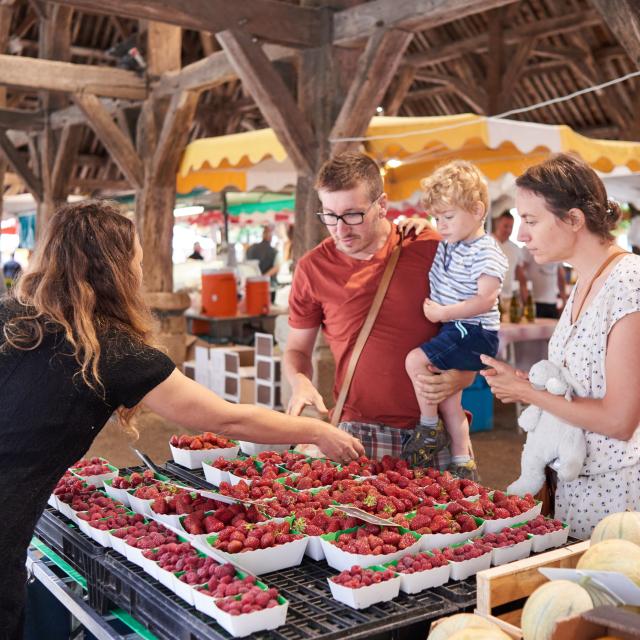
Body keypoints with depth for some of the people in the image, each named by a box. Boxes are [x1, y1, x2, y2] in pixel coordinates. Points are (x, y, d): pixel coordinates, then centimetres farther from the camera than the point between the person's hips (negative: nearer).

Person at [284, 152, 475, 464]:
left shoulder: (430, 249, -3)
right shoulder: (312, 268, -1)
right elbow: (296, 349, 9)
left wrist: (461, 377, -11)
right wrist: (300, 383, -12)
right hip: (359, 432, 0)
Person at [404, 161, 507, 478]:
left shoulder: (486, 253, -15)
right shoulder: (445, 245, 9)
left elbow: (485, 300, -24)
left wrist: (443, 312, -23)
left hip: (473, 334, -9)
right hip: (454, 333, 9)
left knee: (416, 360, -21)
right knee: (448, 399, 12)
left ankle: (428, 427, -4)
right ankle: (462, 462, 23)